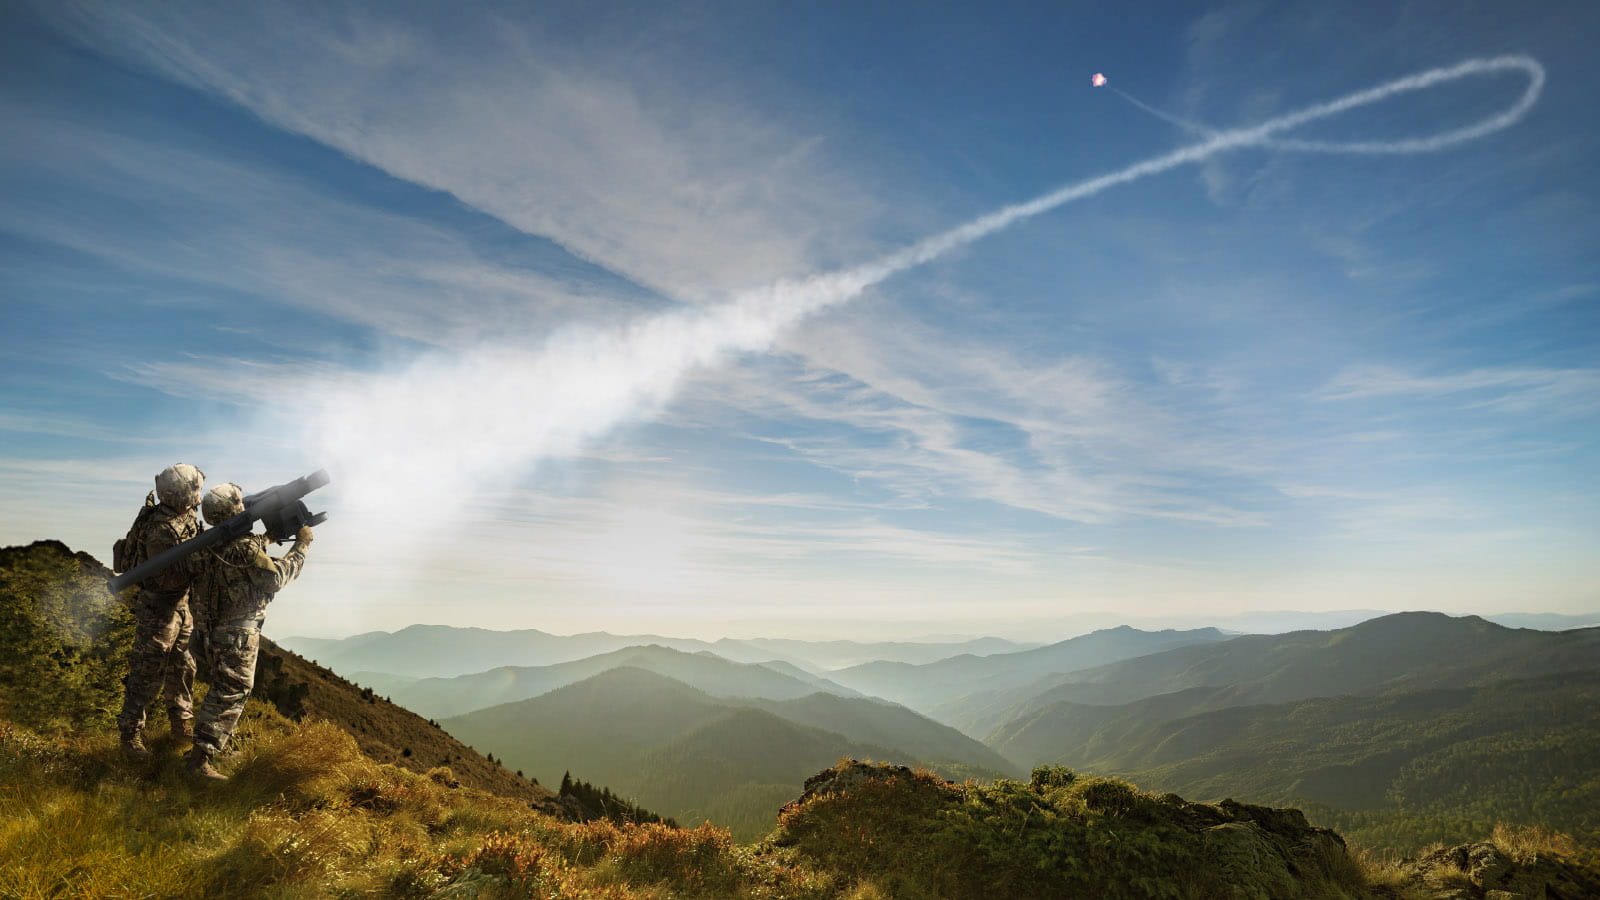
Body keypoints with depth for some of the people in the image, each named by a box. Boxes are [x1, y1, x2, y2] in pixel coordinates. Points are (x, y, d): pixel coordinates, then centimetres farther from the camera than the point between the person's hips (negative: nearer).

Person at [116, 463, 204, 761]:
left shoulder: (184, 513, -2)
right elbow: (169, 579, -28)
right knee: (147, 673, 0)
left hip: (181, 604, 9)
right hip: (158, 607, -9)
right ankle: (130, 734, 15)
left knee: (183, 667, 17)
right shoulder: (161, 531, -29)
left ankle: (181, 724, 31)